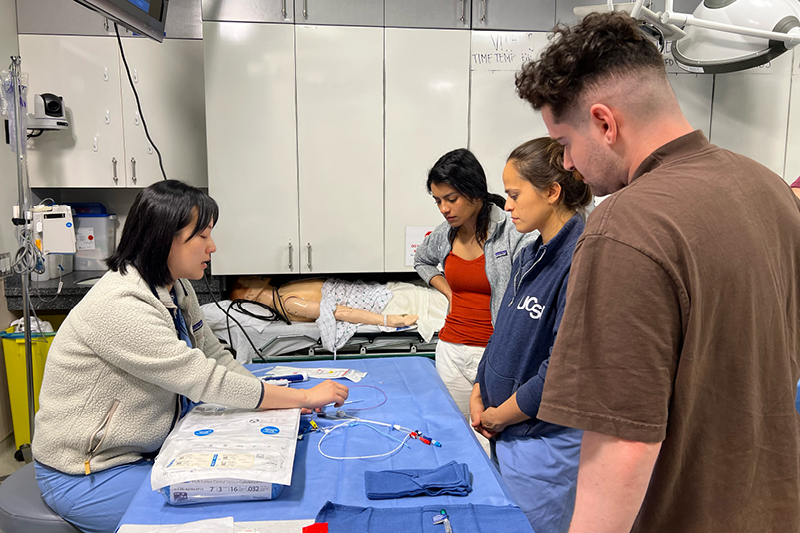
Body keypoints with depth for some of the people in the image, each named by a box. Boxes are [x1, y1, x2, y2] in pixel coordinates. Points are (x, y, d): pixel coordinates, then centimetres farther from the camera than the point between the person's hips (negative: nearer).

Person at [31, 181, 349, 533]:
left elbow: (215, 357, 4)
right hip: (85, 475, -8)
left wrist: (281, 402, -11)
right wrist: (305, 397, -24)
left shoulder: (176, 290, 0)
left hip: (147, 451, 8)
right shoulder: (120, 305, -29)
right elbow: (205, 381, -30)